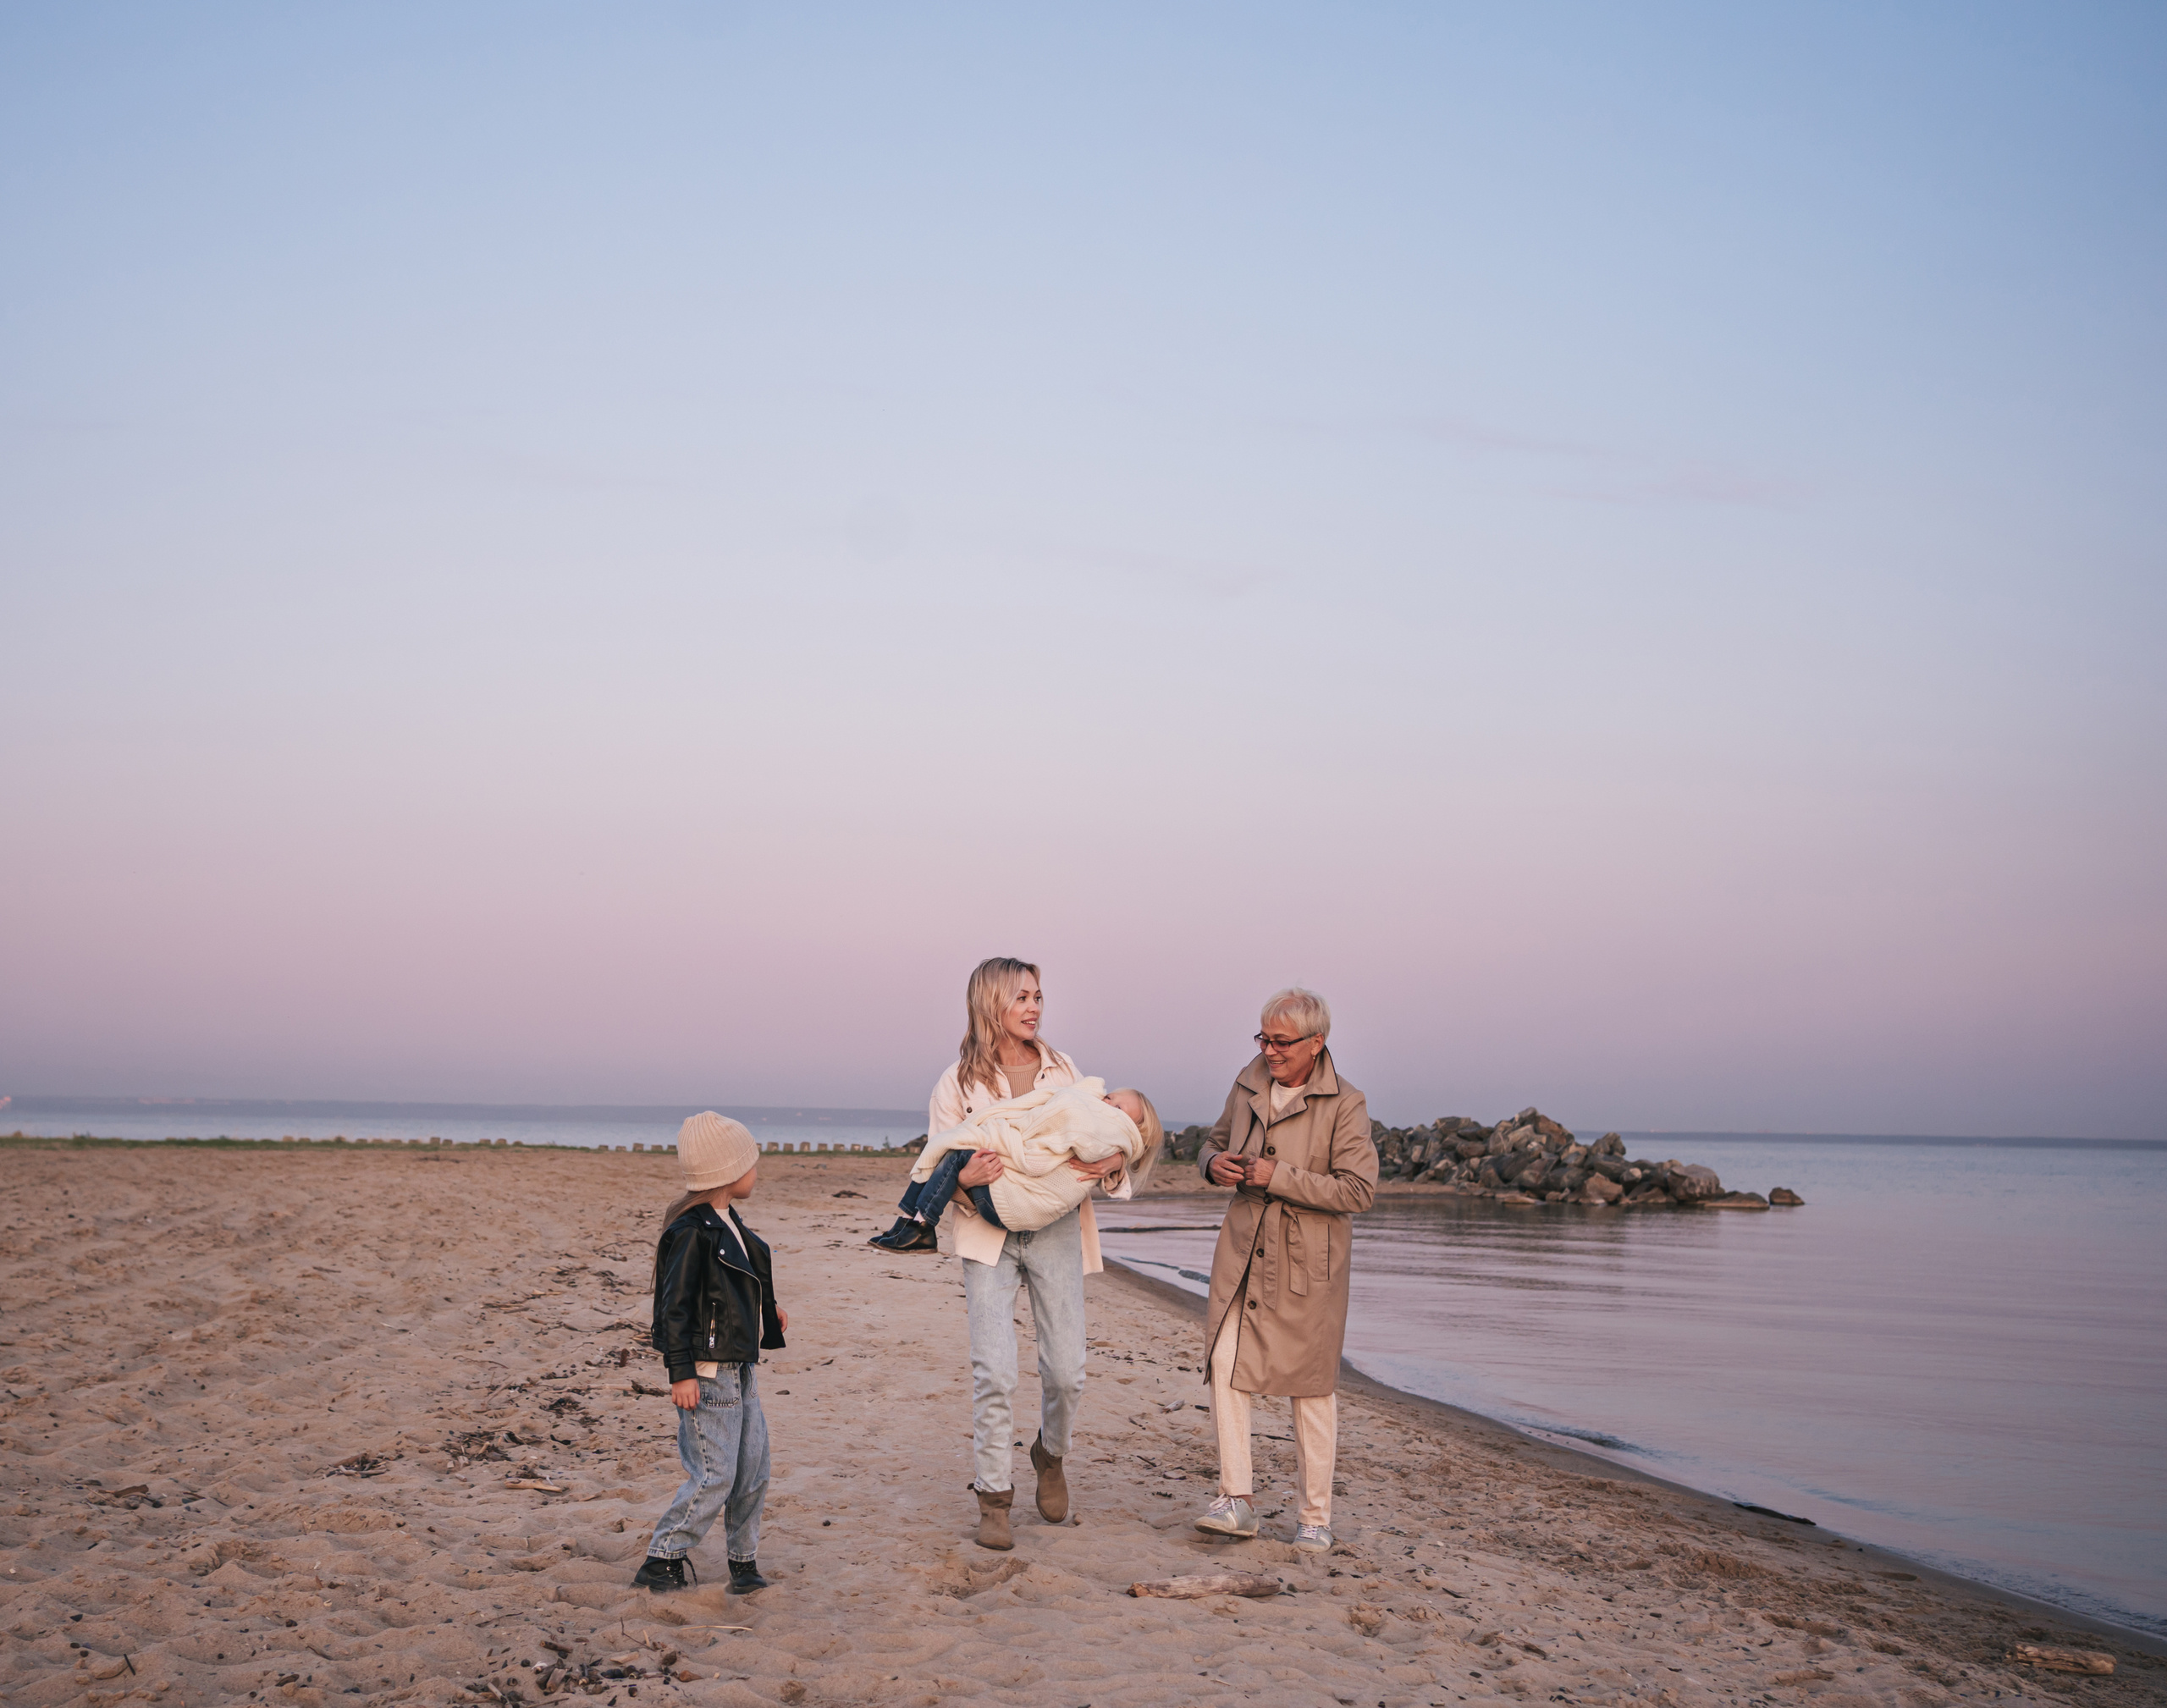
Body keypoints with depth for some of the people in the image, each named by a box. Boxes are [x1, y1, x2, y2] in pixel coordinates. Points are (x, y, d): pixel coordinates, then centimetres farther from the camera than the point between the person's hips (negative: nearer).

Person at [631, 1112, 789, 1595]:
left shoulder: (728, 1224, 12)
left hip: (739, 1369, 9)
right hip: (707, 1372, -9)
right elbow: (675, 1305, -18)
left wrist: (768, 1315, 16)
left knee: (753, 1468, 11)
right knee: (714, 1476, -7)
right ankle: (661, 1563, 4)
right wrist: (681, 1372, -19)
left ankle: (744, 1560, 22)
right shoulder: (691, 1231, -17)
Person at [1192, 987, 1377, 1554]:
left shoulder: (1345, 1104, -10)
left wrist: (1278, 1177, -21)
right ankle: (1236, 1503, -1)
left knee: (1312, 1387, 3)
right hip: (1243, 1251, 4)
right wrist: (1214, 1163, -5)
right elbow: (1215, 1142, 21)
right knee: (1225, 1364, -7)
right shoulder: (1248, 1083, 6)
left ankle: (1316, 1517, 14)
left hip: (1307, 1262, -4)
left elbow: (1358, 1189, -16)